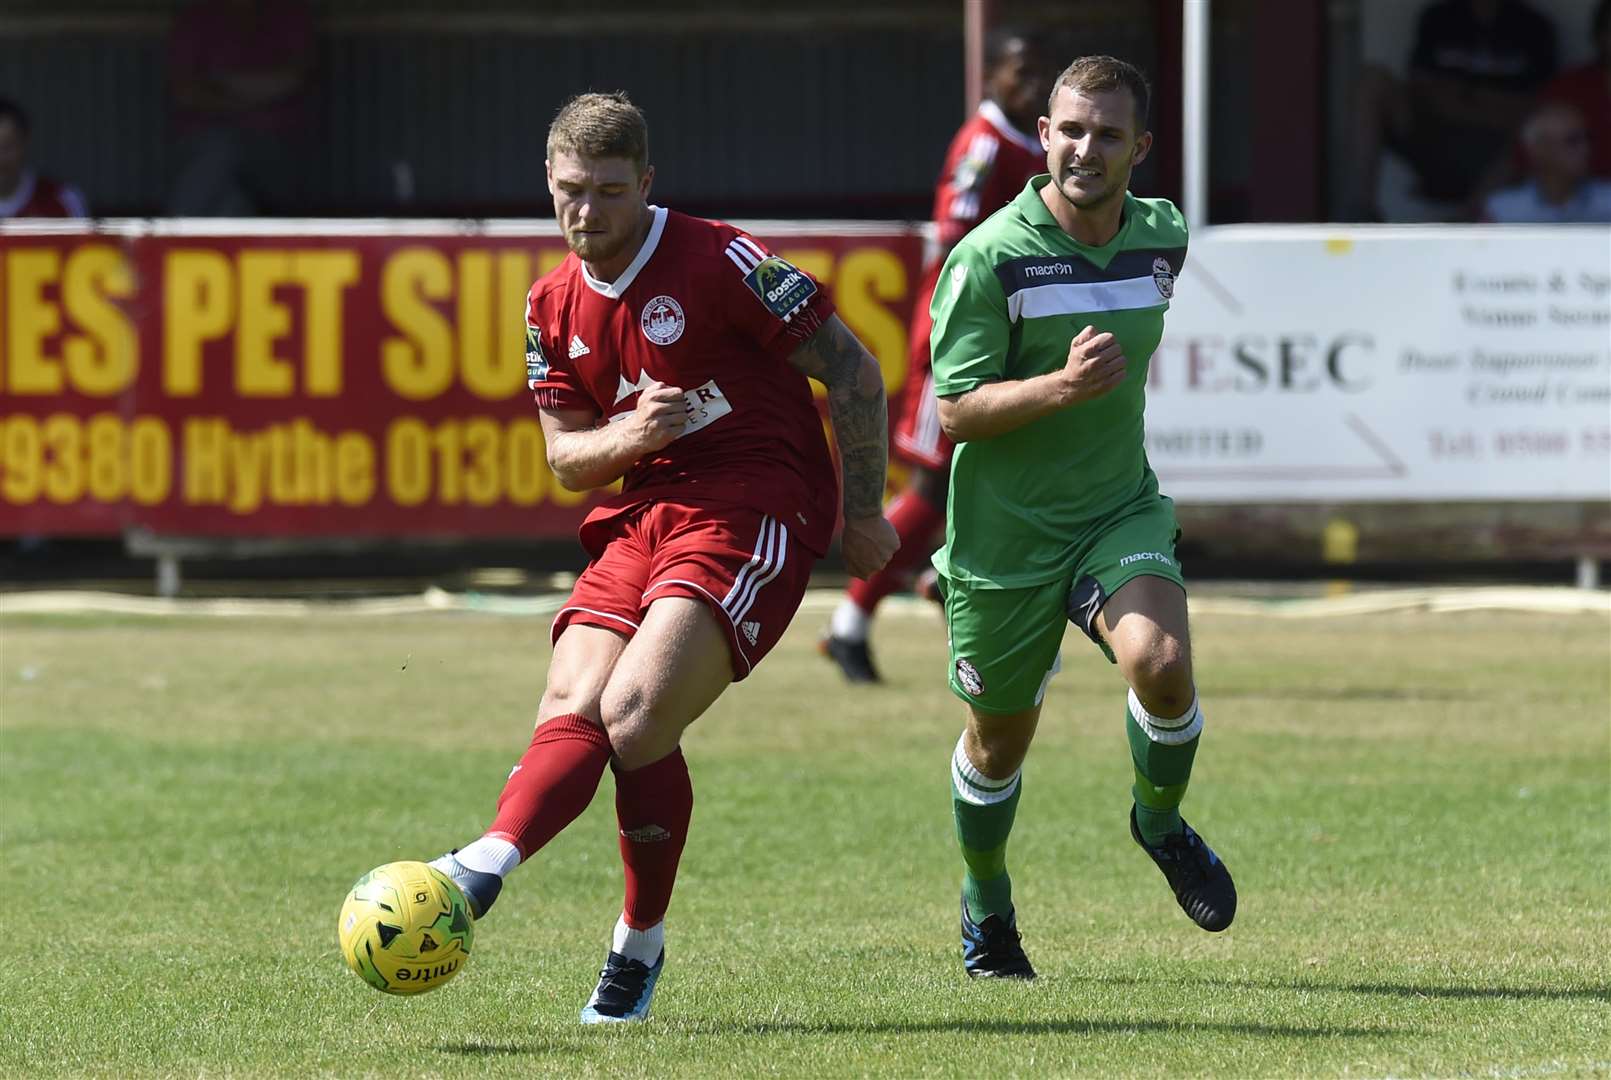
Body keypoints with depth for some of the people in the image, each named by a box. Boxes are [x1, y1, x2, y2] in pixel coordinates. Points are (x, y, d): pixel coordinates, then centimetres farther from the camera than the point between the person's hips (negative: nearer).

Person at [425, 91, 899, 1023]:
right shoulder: (555, 306, 10)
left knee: (635, 714, -22)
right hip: (639, 517, 7)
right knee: (571, 715, -12)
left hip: (753, 511, -7)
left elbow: (853, 368, -5)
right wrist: (626, 439, -9)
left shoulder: (719, 264, -10)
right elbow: (567, 458, 15)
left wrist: (864, 511, -4)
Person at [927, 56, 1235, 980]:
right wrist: (1060, 388, -31)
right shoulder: (991, 257, -16)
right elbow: (956, 411, -18)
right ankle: (987, 905, 39)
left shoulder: (1164, 236, 1)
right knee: (1001, 740, 11)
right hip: (1004, 533, -3)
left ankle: (1161, 824, 6)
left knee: (1163, 666, -25)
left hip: (1121, 512, 3)